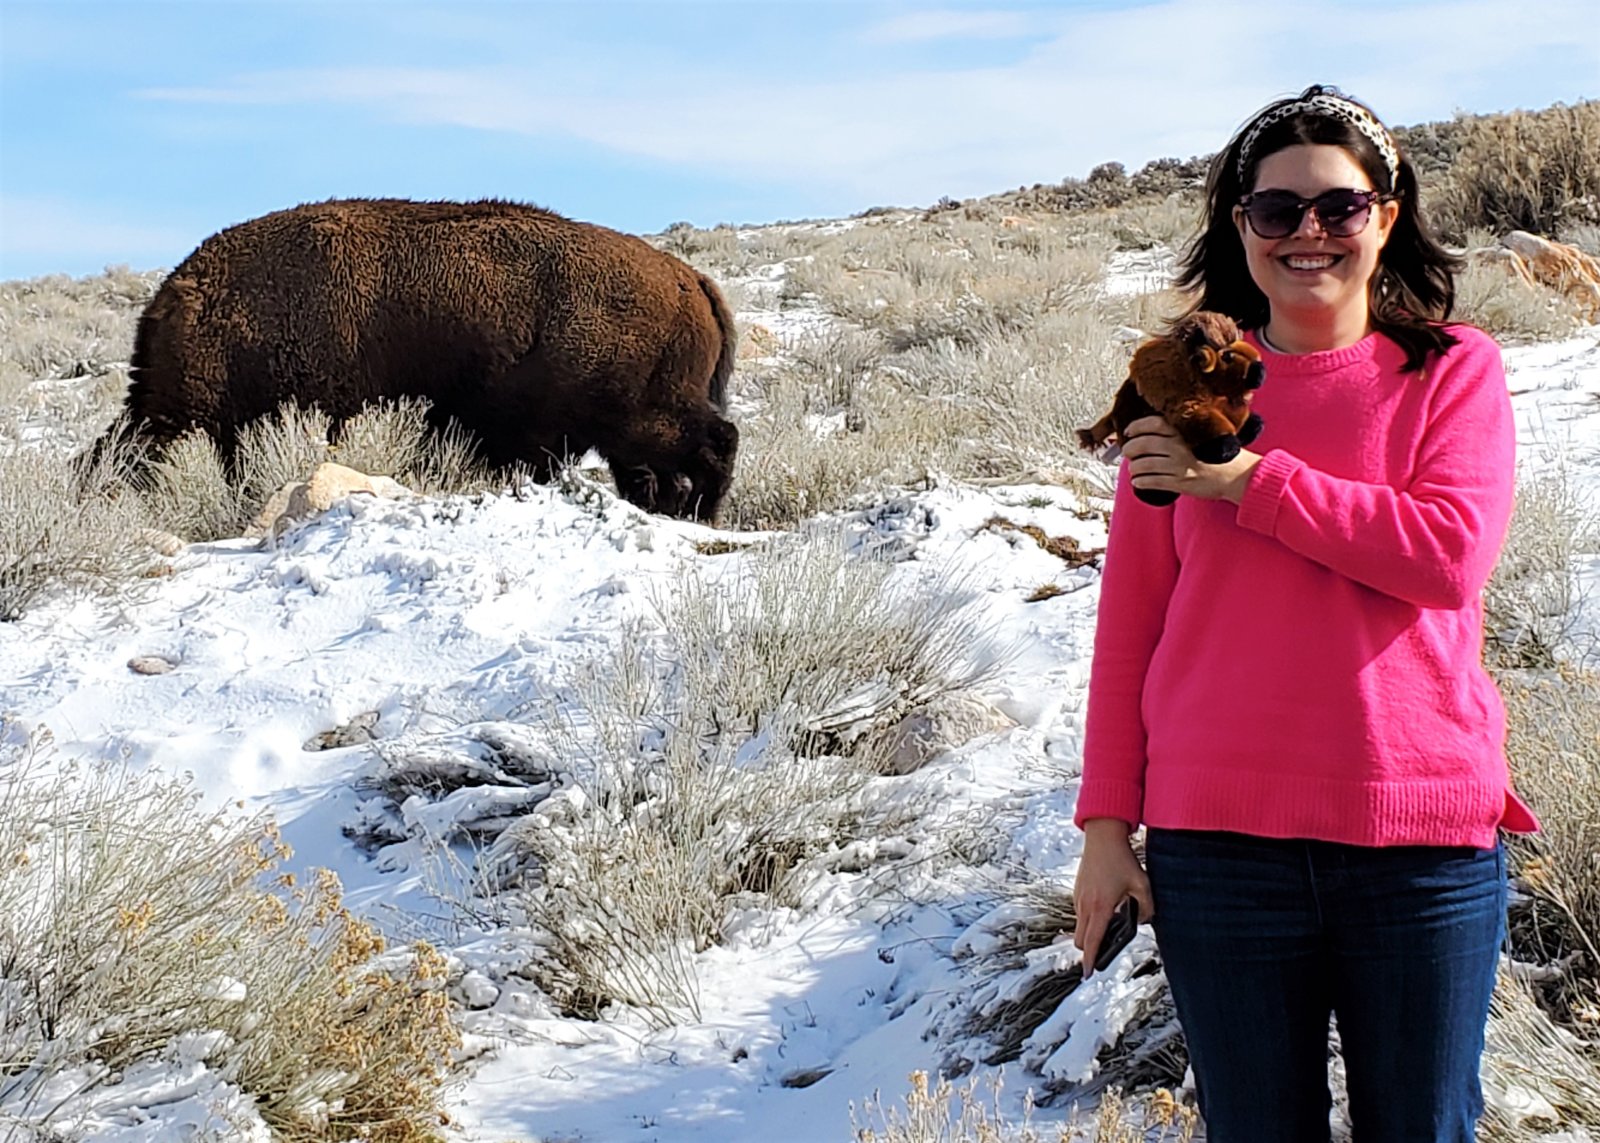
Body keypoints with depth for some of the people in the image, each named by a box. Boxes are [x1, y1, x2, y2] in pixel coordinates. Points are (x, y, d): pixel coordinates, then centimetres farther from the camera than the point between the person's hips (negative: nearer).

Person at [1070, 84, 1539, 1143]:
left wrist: (1249, 480, -13)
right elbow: (1128, 625, 6)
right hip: (1218, 842, 1)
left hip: (1423, 844, -1)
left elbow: (1451, 552, -14)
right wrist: (1107, 820, 2)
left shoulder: (1456, 370, 3)